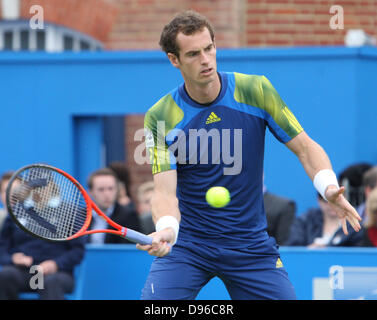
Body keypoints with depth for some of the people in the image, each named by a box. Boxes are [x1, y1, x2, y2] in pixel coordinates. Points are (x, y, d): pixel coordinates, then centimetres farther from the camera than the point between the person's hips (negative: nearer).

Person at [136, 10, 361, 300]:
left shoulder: (256, 91, -6)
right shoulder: (160, 118, -10)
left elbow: (305, 147, -1)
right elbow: (165, 191, -16)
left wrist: (329, 188, -21)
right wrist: (165, 229, -38)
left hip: (250, 244, 2)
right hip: (187, 242, -2)